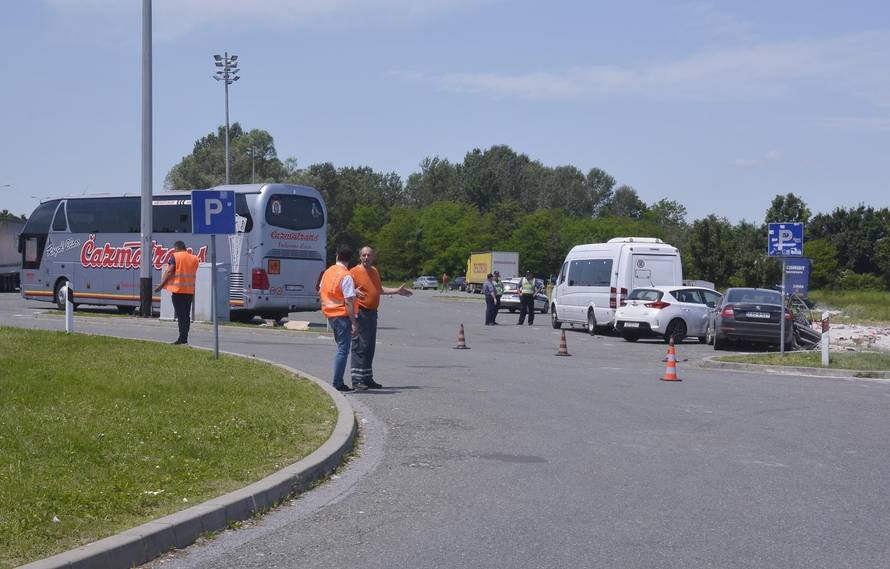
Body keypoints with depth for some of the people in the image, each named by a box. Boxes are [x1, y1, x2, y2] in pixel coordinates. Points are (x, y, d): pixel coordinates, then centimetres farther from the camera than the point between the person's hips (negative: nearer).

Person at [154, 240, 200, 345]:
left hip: (178, 289, -5)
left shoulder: (175, 256, -3)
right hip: (190, 290, 5)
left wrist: (161, 285, -6)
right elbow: (193, 274, 13)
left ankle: (182, 338, -11)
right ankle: (185, 338, 9)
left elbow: (169, 272, -10)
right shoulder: (194, 258, 11)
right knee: (187, 315, 9)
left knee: (180, 314, -5)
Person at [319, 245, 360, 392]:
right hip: (343, 315, -8)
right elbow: (348, 301, -20)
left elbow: (320, 291, 20)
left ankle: (338, 381, 20)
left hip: (330, 314, 8)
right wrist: (354, 323, -19)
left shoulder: (328, 271, 7)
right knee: (343, 349, -2)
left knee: (341, 348, 19)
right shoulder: (346, 276, -16)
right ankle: (338, 383, -3)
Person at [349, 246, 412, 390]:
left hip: (372, 313, 8)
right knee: (360, 346, -11)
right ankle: (357, 380, -10)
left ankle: (368, 379, 21)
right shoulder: (354, 272, -10)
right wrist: (355, 292, -36)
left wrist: (397, 291, 28)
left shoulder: (374, 271, 15)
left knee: (370, 347, 13)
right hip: (360, 313, -8)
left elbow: (379, 289, 28)